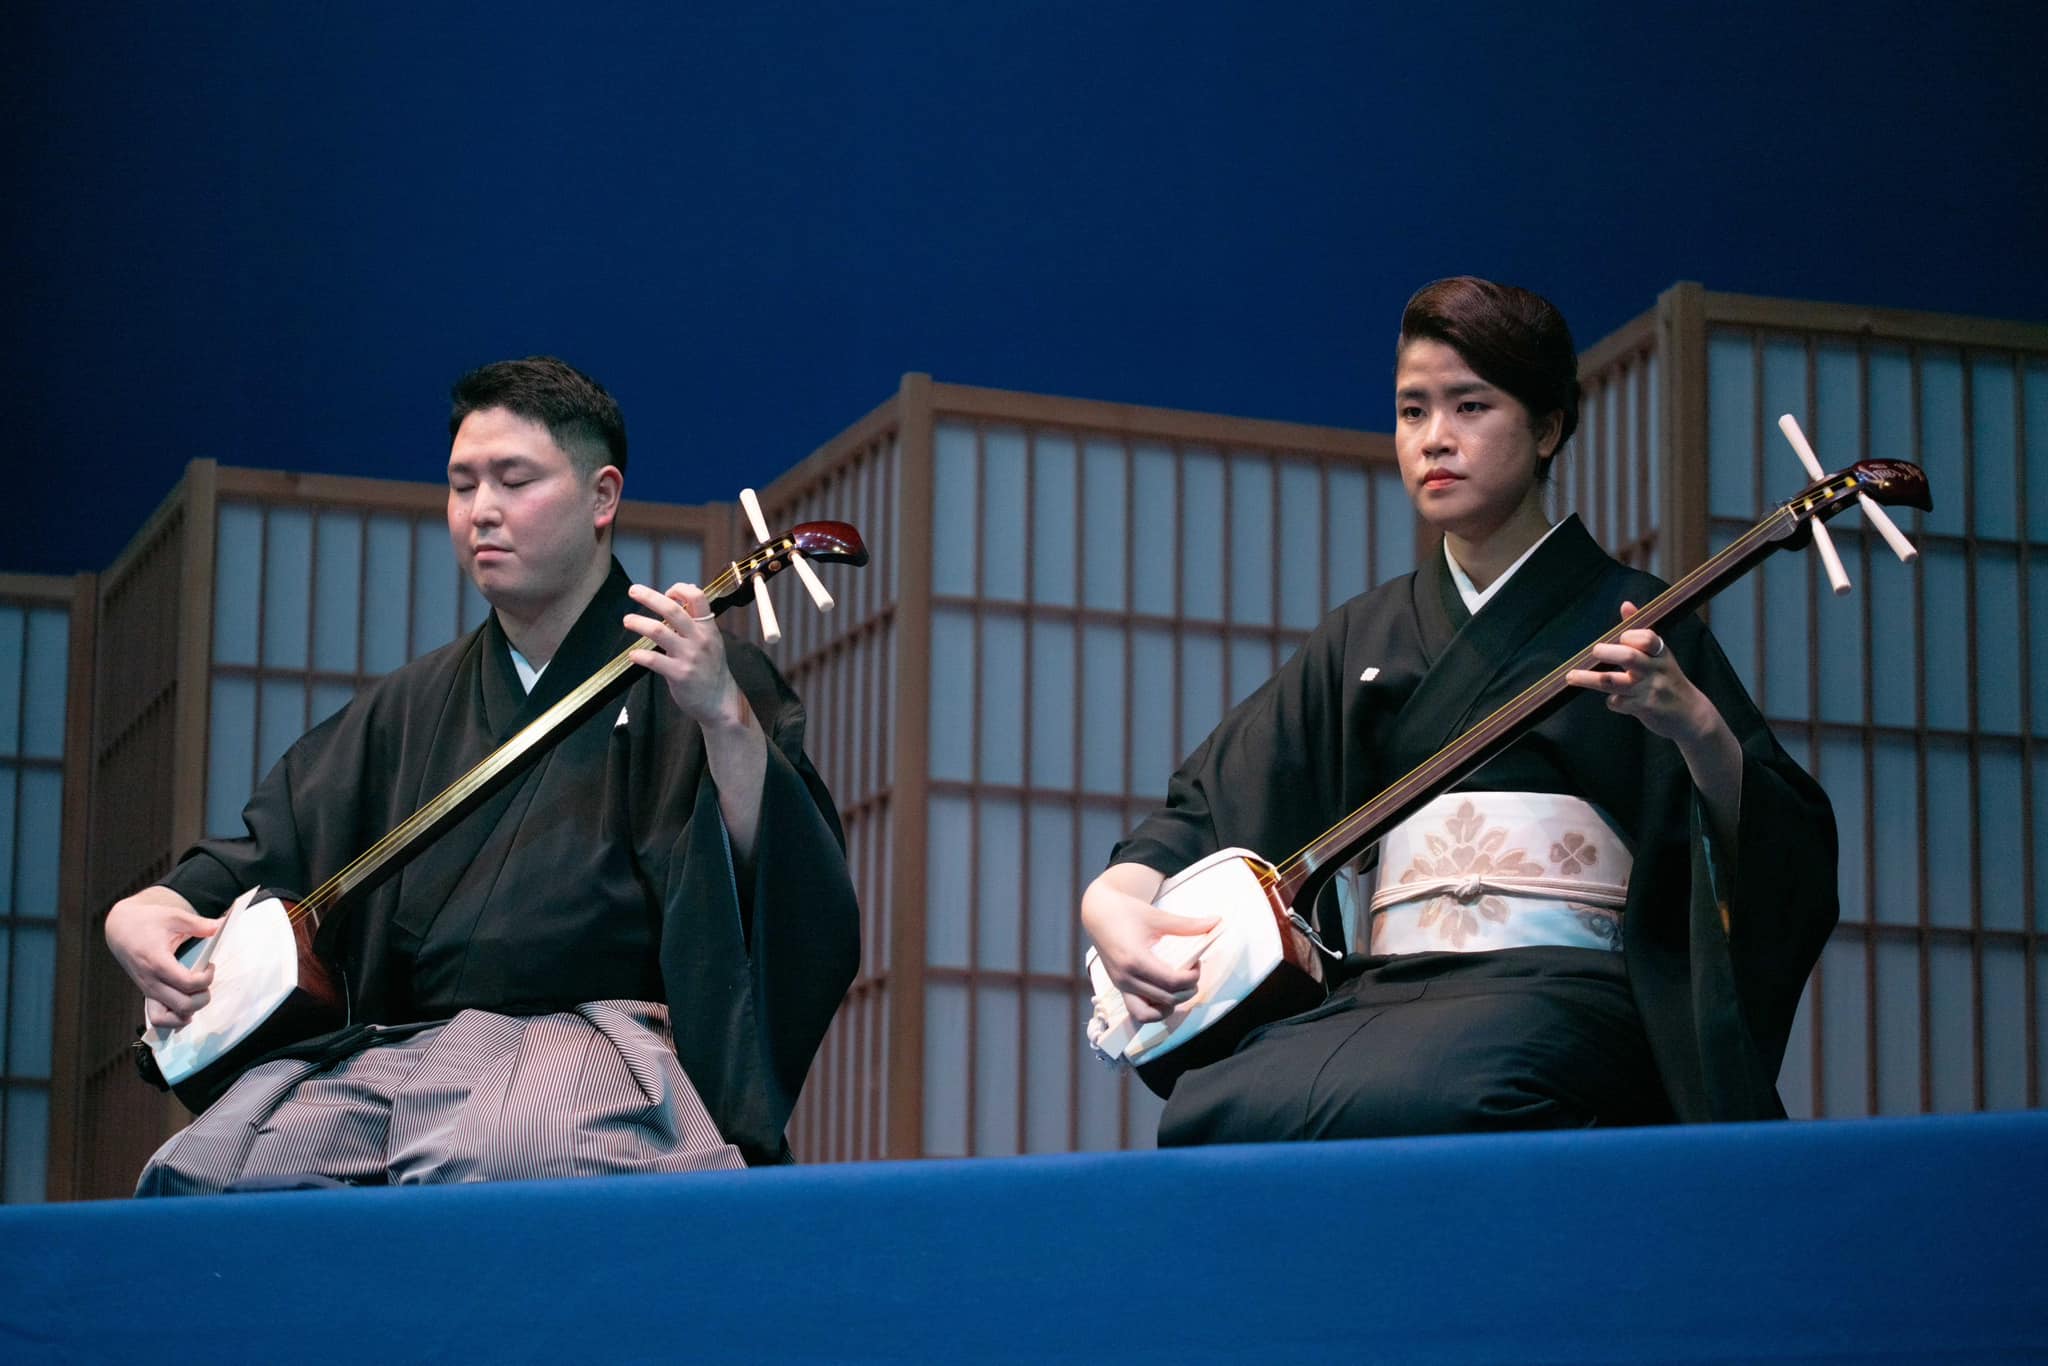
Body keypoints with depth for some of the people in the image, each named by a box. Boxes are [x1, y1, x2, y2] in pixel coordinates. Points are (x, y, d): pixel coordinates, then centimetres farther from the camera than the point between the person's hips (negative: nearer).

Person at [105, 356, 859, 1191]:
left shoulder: (692, 674, 6)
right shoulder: (413, 706, 24)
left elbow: (784, 889, -5)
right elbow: (261, 855, 24)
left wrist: (726, 720, -22)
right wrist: (145, 911, 2)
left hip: (593, 1034, -6)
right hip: (394, 1040, 6)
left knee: (468, 1170, -39)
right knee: (193, 1176, -21)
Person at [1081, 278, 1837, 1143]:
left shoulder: (1629, 620, 9)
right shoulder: (1365, 636, 22)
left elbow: (1778, 846, 1)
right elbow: (1208, 802, 21)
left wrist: (1696, 725, -20)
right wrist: (1113, 899, 0)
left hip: (1557, 982, -3)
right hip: (1388, 993, 4)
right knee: (1209, 1111, -30)